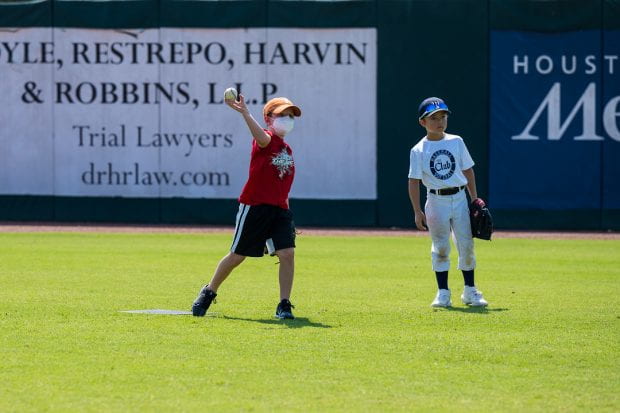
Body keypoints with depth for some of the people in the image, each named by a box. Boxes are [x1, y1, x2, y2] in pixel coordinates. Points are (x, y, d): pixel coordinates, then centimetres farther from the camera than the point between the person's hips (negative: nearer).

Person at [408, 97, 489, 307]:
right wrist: (417, 211, -13)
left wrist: (475, 199, 7)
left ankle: (470, 290, 15)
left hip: (459, 198, 3)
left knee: (466, 245, 4)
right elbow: (414, 181, -6)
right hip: (437, 201, -2)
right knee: (440, 247, 2)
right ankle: (443, 292, 10)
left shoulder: (456, 142, 5)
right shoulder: (419, 150, -4)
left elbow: (468, 171, 11)